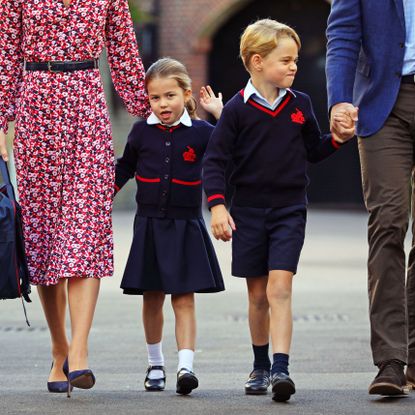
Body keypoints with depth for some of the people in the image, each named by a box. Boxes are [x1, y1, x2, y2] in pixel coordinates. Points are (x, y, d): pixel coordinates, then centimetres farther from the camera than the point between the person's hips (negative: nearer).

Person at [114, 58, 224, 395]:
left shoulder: (200, 132, -2)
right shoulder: (142, 132, 4)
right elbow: (124, 169, 17)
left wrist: (221, 113, -7)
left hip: (185, 228, -2)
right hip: (149, 226, 2)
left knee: (184, 299, -8)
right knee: (152, 298, 9)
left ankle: (186, 366, -16)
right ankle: (155, 365, 24)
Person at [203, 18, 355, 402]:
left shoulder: (300, 104, 4)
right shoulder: (238, 109, -5)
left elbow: (314, 151, 16)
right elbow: (215, 160, -4)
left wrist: (338, 138, -3)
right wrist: (217, 206, -13)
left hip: (290, 211, 1)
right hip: (248, 211, 0)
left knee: (279, 288, -14)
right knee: (258, 295, 9)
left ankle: (281, 369, -21)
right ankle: (260, 367, 25)